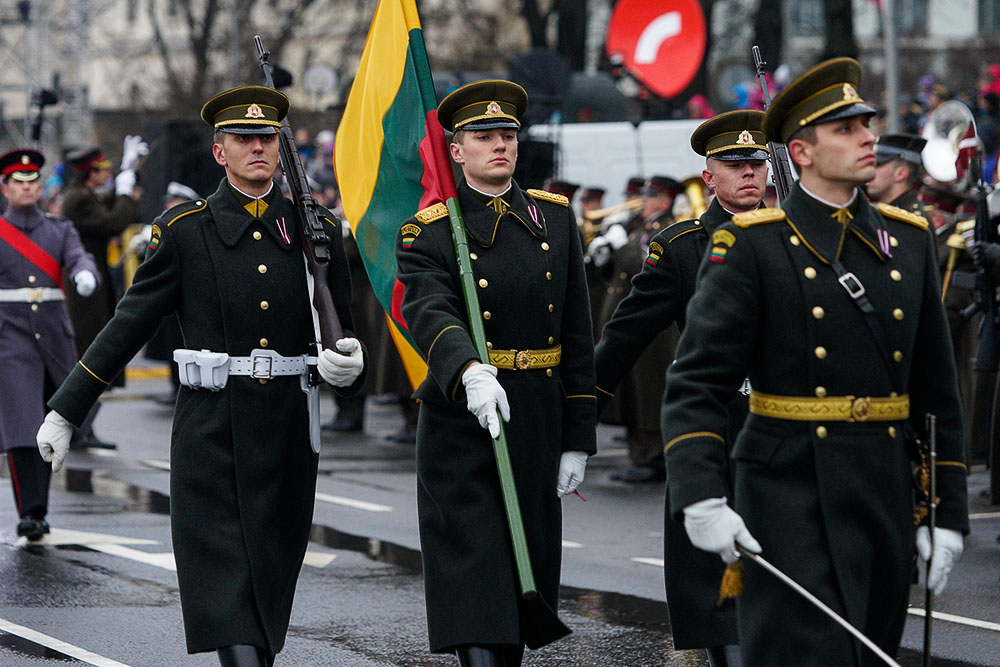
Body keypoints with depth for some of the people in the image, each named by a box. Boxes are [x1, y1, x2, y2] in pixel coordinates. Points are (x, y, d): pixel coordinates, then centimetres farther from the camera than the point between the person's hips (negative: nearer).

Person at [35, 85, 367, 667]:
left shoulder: (317, 231, 9)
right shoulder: (185, 231, 2)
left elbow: (343, 333, 14)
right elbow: (128, 328, 5)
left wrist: (349, 364, -11)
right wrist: (65, 412, 3)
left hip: (289, 436, 3)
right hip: (210, 438, -3)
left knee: (270, 594, 7)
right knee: (226, 599, -10)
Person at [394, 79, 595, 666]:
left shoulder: (556, 219, 8)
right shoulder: (430, 233, -4)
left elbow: (576, 337, 9)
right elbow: (431, 314, -23)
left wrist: (578, 440, 5)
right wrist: (472, 375, -44)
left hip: (538, 422, 4)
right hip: (461, 420, -4)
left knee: (526, 569, 11)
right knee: (476, 573, -11)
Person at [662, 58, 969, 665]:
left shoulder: (910, 240, 11)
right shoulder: (753, 246, -4)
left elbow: (937, 391, 14)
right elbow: (696, 385, -9)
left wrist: (948, 512, 10)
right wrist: (701, 499, -22)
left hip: (886, 500, 5)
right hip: (790, 497, -5)